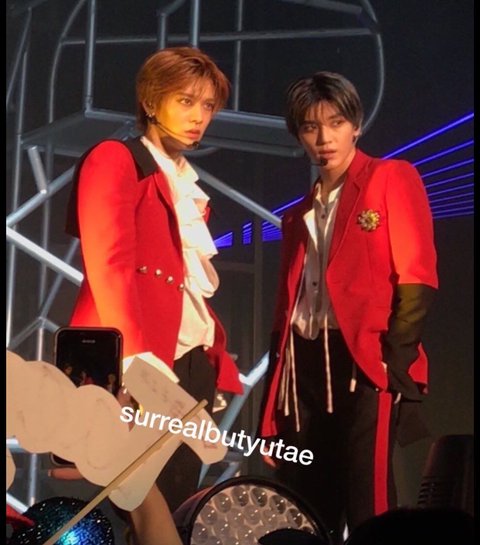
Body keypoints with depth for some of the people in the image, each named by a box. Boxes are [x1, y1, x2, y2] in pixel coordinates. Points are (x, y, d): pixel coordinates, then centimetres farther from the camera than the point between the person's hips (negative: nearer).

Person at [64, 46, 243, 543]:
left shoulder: (190, 185, 22)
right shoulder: (115, 160, -3)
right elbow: (109, 266, -15)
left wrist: (217, 352, 8)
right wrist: (135, 362, -23)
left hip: (192, 360, 8)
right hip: (142, 366, -8)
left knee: (179, 501, 7)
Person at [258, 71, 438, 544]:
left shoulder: (392, 179, 4)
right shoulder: (299, 216, 21)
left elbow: (417, 280, -7)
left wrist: (393, 364, -18)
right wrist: (271, 416, 12)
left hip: (367, 369, -6)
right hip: (304, 376, 6)